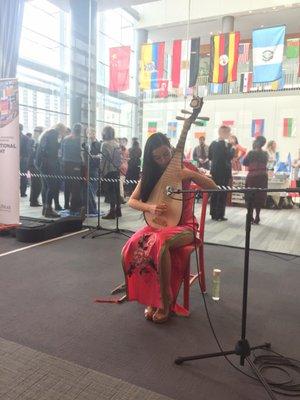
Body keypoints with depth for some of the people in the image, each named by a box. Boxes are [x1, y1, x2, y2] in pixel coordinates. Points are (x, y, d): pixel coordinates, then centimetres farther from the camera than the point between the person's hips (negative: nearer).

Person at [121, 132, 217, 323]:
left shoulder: (183, 167, -4)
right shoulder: (150, 174, 4)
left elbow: (213, 188, -10)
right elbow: (132, 201, 2)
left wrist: (192, 174, -26)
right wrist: (150, 207, -19)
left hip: (183, 225, -3)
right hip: (157, 224, 4)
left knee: (160, 242, -37)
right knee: (133, 246, -27)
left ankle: (165, 301, -19)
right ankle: (152, 299, -10)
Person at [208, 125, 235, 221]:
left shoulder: (213, 143, 7)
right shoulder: (227, 144, -14)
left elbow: (210, 157, 12)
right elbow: (230, 156, -15)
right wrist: (233, 148, -3)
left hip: (214, 171, 7)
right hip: (224, 172, -7)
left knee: (214, 193, 12)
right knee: (222, 194, 0)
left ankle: (213, 214, 17)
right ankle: (220, 215, 3)